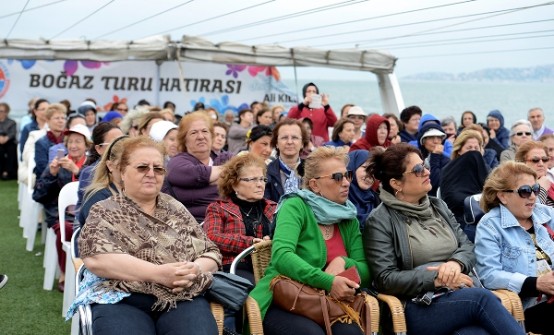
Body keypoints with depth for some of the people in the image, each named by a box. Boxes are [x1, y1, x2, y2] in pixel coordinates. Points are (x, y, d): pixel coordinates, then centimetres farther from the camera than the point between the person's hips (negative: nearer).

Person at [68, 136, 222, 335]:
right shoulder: (104, 212, 7)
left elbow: (211, 253, 18)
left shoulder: (177, 210, 19)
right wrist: (159, 273, -18)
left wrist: (195, 269, -7)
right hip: (122, 300, -2)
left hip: (183, 299, 3)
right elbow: (96, 258, -10)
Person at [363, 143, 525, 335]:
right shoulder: (380, 221, -2)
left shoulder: (438, 206, 18)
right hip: (417, 308, -5)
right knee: (481, 297, -31)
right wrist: (435, 279, -16)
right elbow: (385, 279, -9)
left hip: (459, 298, 5)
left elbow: (467, 247, 14)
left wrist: (456, 263, -10)